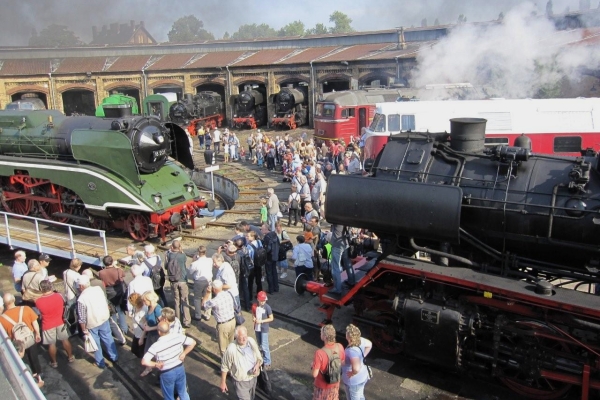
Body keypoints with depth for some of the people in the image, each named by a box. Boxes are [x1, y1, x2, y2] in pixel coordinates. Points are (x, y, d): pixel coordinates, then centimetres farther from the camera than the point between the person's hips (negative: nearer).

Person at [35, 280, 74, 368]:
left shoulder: (38, 301, -23)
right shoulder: (59, 296, -16)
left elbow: (39, 313, -3)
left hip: (48, 325, -2)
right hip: (60, 323, 3)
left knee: (51, 344, 15)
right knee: (65, 340, 20)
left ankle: (54, 362, 31)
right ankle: (70, 357, 35)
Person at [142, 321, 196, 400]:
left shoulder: (156, 346, -24)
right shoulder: (178, 336, -16)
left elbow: (144, 362, -27)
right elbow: (193, 342, -8)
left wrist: (156, 364, -13)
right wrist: (184, 353, -4)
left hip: (167, 374, -3)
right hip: (180, 369, 3)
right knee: (183, 393, 25)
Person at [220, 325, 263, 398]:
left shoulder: (252, 341, -17)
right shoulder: (231, 349, -29)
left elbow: (259, 357, 0)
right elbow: (225, 367, -13)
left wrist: (257, 365, -20)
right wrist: (223, 382, -5)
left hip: (253, 378, 5)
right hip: (241, 382, -5)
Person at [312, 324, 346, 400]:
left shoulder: (319, 353, -36)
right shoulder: (340, 347, -19)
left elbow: (314, 374, -27)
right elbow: (343, 363, -1)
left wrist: (313, 366, -8)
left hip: (322, 385, -4)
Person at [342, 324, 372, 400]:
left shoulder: (352, 350, -38)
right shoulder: (360, 340, -15)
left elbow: (356, 369, -48)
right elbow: (369, 344, 7)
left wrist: (351, 373, -27)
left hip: (354, 381, -7)